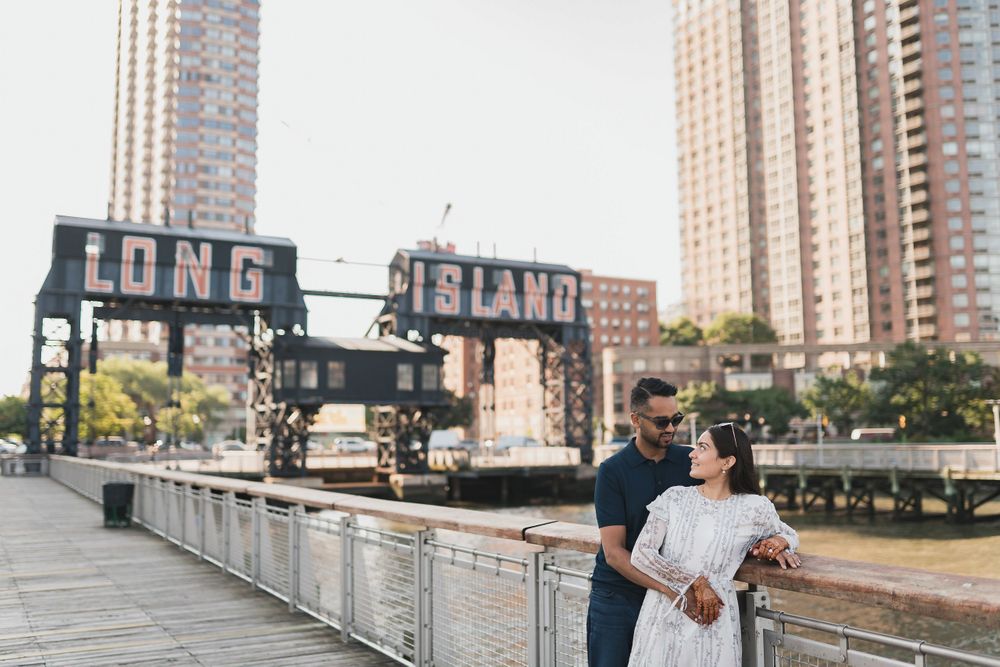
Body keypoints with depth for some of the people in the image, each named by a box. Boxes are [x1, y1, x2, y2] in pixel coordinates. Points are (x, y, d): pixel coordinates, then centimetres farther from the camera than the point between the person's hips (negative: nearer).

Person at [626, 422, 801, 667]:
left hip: (713, 623, -1)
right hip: (662, 619, 1)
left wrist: (781, 542, -6)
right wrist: (695, 582, -16)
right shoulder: (674, 497, -1)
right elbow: (641, 554, -8)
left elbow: (787, 533, 18)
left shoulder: (754, 508, -2)